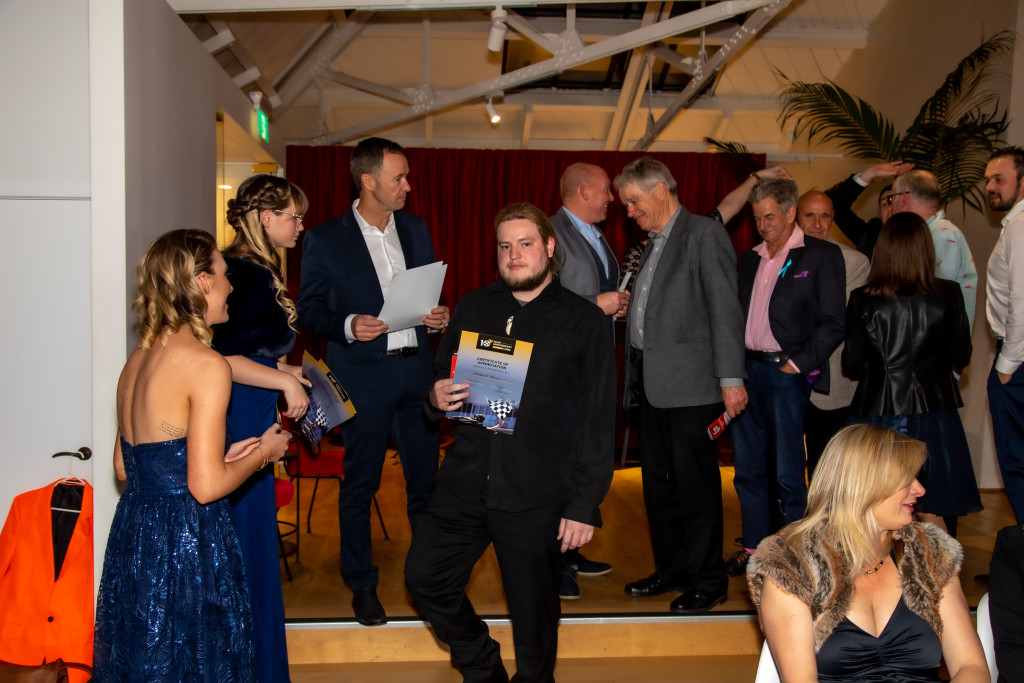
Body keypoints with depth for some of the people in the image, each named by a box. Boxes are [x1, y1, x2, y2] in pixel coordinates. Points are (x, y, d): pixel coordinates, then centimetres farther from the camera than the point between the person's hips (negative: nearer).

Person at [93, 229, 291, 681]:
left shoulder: (139, 358, 8)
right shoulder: (207, 365, -18)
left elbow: (125, 466, 14)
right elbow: (206, 486, -21)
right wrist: (263, 453, -3)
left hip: (133, 533, 9)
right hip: (186, 542, -8)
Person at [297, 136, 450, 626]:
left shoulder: (416, 230, 10)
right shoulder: (325, 240, -4)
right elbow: (308, 308, -2)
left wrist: (438, 317, -1)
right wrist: (347, 325, -20)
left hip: (416, 370, 4)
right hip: (363, 376, -4)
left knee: (426, 478, 10)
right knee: (359, 485, 6)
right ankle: (362, 585, 22)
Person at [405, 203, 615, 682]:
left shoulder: (584, 321, -3)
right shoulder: (472, 309, 10)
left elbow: (598, 420, -6)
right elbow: (439, 379, 19)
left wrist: (584, 504, -10)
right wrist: (437, 398, -6)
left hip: (537, 498, -4)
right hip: (464, 482, 4)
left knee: (533, 609, 8)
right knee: (424, 577, 8)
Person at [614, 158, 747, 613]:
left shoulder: (704, 235, -6)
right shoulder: (653, 244, 20)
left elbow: (725, 310, -12)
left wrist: (731, 379, -16)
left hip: (690, 383, -8)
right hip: (651, 382, 9)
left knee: (695, 483, -1)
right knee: (658, 480, 14)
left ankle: (707, 580, 12)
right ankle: (671, 568, 27)